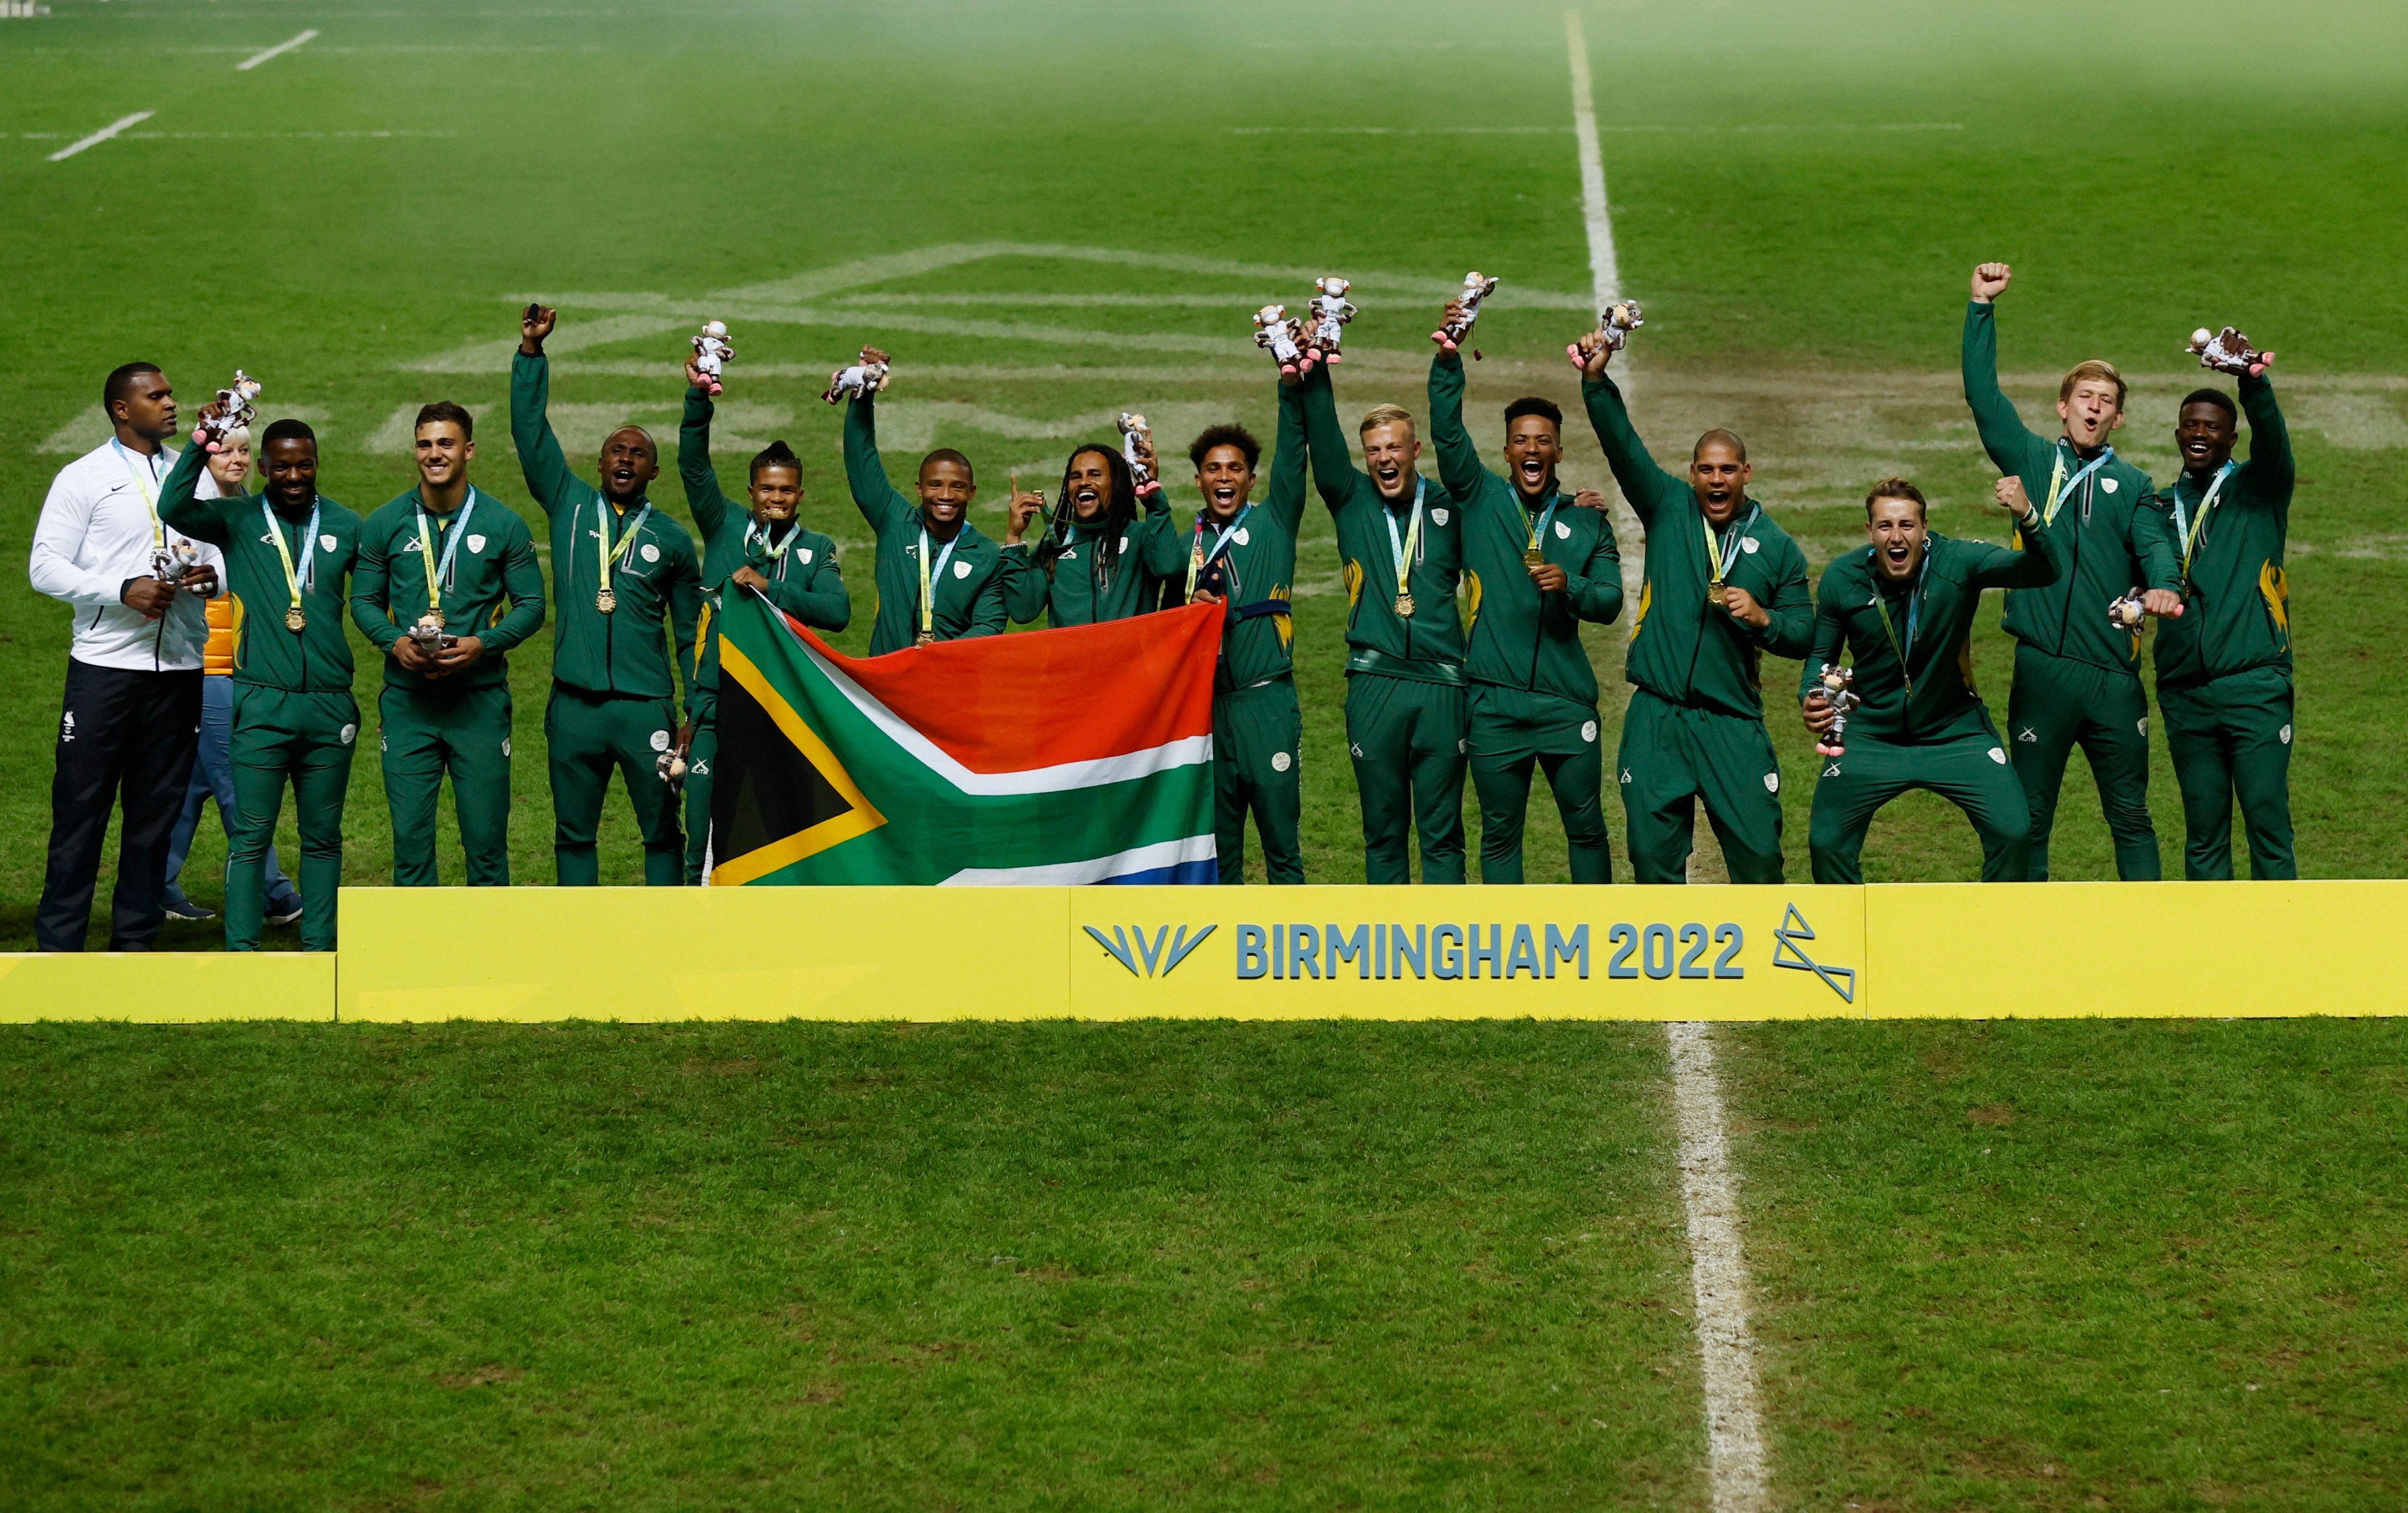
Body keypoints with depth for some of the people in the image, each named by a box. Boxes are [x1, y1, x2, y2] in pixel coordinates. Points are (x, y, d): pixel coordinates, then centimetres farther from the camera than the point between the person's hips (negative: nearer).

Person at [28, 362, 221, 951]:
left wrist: (213, 577, -5)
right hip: (105, 665, -4)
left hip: (179, 666, 4)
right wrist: (122, 590, -16)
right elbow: (45, 567, -4)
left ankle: (136, 940, 12)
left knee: (158, 810, 6)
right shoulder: (84, 478, 1)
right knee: (80, 807, -3)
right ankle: (58, 944, 1)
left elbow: (229, 547, 19)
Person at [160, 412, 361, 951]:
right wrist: (202, 444, -25)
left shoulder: (345, 526, 10)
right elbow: (174, 508, -15)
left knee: (323, 836, 9)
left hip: (330, 705, 3)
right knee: (252, 835, -2)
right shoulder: (237, 519, 2)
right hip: (262, 705, -3)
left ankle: (319, 947, 15)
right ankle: (241, 948, 2)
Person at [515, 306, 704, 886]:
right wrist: (531, 351, -7)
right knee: (573, 833, 6)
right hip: (574, 707, 1)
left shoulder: (672, 540, 9)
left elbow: (692, 636, 13)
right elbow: (530, 430, 2)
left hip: (645, 707, -1)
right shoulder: (570, 506, 9)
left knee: (661, 831, 2)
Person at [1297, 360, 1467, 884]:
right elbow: (1322, 438, 2)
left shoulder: (1449, 510, 9)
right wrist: (1315, 365, -7)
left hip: (1441, 686, 0)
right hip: (1374, 684, 1)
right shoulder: (1351, 501, 10)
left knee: (1442, 830, 2)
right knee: (1383, 830, 6)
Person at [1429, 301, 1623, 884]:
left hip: (1568, 701, 1)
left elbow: (1610, 600, 4)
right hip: (1495, 700, -1)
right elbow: (1448, 433, -5)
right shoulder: (1480, 499, 7)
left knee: (1586, 825, 5)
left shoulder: (1588, 522, 10)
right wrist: (1448, 360, -17)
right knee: (1500, 832, 4)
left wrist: (1570, 585, -17)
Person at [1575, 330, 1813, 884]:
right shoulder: (1669, 509, 8)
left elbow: (1805, 634, 10)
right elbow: (1622, 447, -2)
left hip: (1733, 721, 0)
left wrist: (1763, 619, -10)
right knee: (1653, 849, 2)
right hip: (1656, 715, 0)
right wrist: (1596, 382, -16)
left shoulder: (1777, 547, 8)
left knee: (1758, 850, -3)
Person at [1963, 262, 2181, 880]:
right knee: (2029, 816, 4)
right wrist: (1982, 308, -2)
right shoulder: (2033, 461, 11)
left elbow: (2154, 545, -2)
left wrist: (2163, 586, -25)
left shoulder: (2133, 485, 13)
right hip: (2042, 667, -1)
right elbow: (1982, 394, 3)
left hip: (2114, 673, 1)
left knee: (2130, 813, 4)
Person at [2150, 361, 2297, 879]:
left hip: (2255, 688, -4)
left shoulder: (2258, 489, 5)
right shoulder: (2162, 506, 17)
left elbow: (2271, 436, -15)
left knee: (2268, 821, -7)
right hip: (2185, 695, 4)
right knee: (2203, 833, 6)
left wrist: (2252, 379, -35)